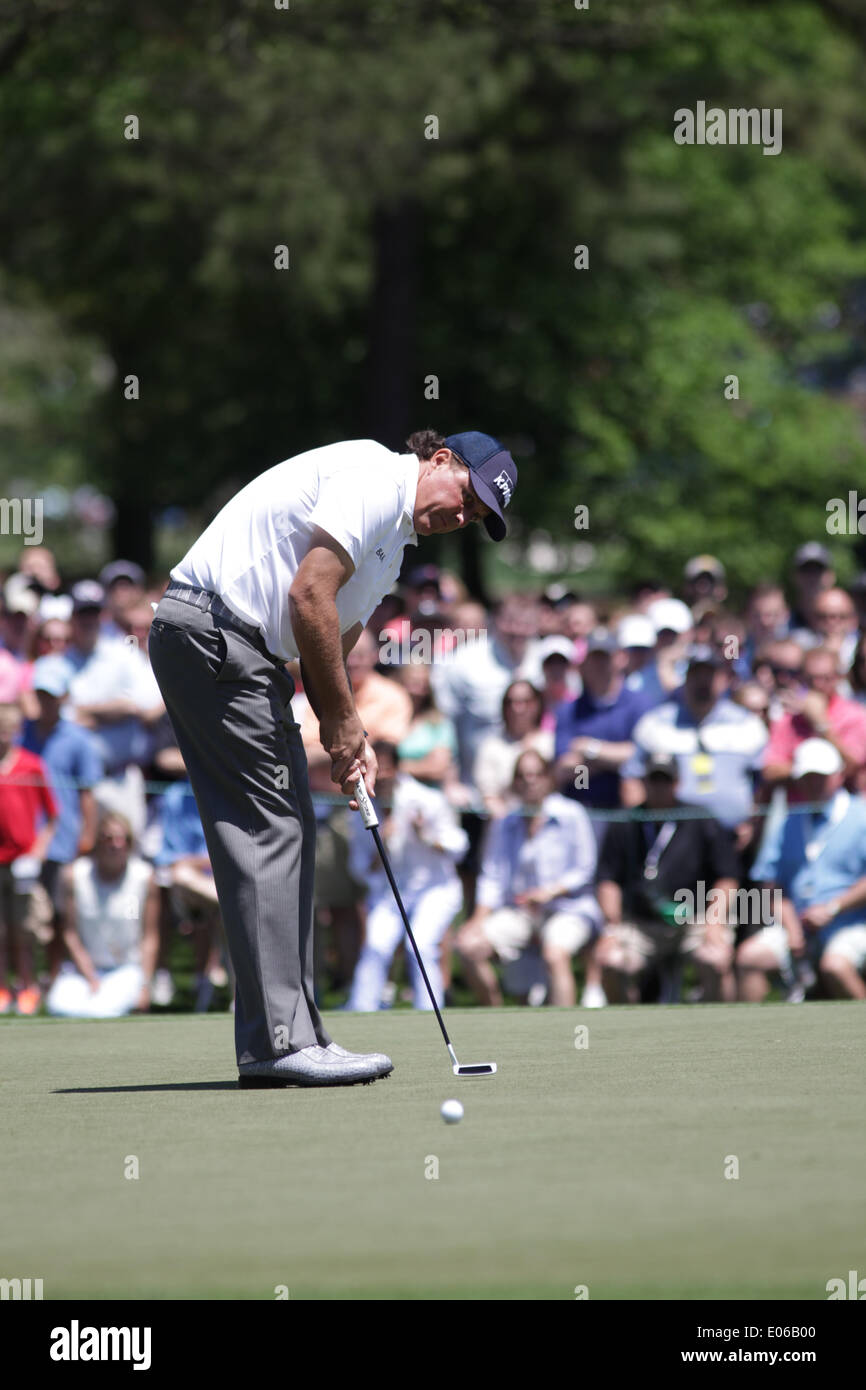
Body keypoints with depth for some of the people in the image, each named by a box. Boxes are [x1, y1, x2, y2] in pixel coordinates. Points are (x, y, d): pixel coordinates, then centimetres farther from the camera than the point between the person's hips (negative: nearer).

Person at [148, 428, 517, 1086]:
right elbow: (309, 595, -18)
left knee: (287, 830, 9)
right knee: (269, 828, -12)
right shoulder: (373, 476, -11)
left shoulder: (394, 542, 22)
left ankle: (292, 1036, 10)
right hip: (212, 629, -11)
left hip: (244, 651, 11)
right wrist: (343, 720, -10)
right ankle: (279, 1041, -14)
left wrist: (350, 737, 4)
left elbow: (335, 642, 22)